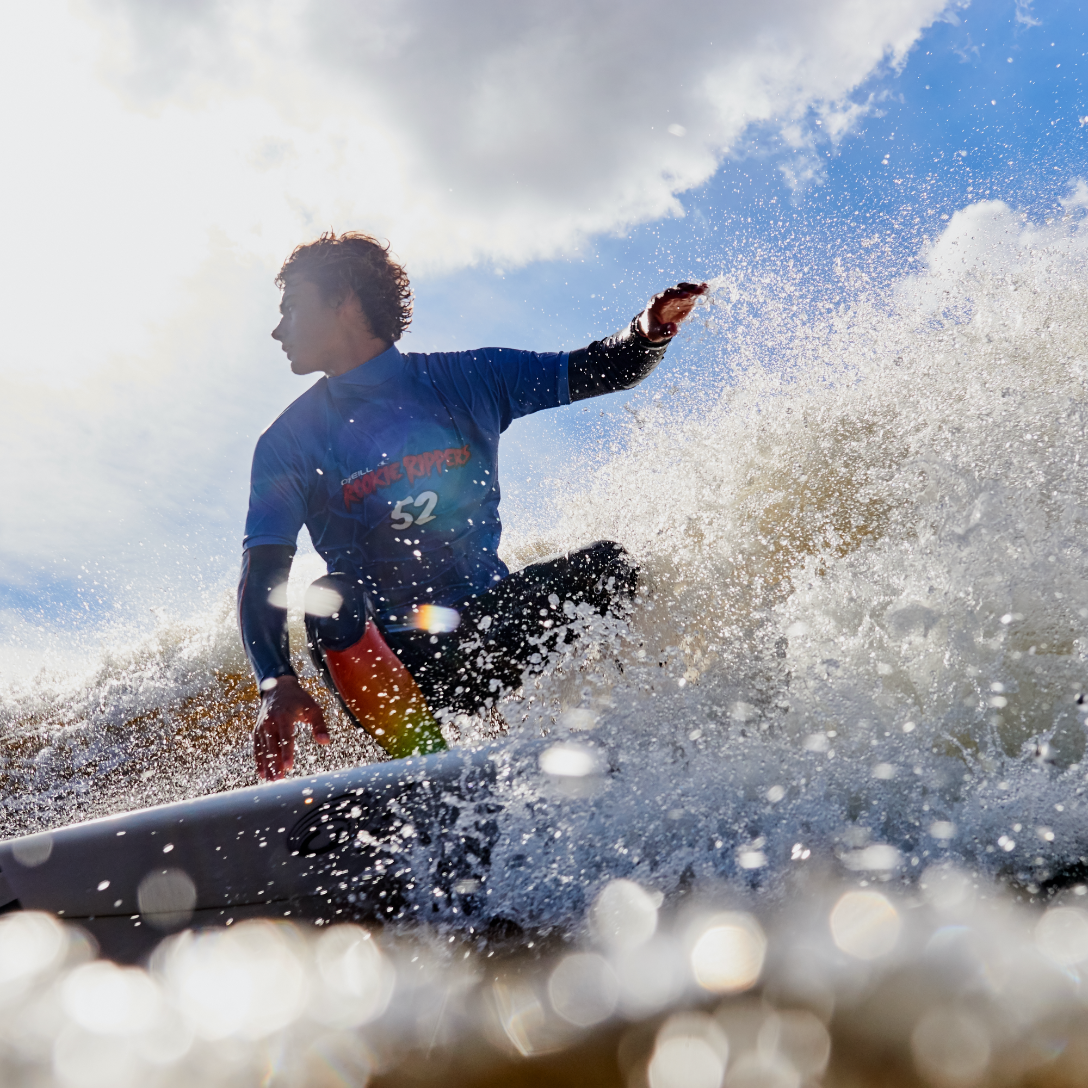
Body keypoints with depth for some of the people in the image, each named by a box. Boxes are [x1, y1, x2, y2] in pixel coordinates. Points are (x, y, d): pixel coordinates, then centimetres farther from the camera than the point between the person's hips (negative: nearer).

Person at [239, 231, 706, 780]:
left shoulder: (464, 380, 4)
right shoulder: (289, 443, 1)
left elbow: (604, 371, 8)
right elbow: (261, 578, -9)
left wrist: (649, 332, -16)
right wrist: (276, 683, -28)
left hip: (491, 629, 2)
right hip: (390, 660, -1)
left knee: (603, 565, -20)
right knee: (331, 599, -33)